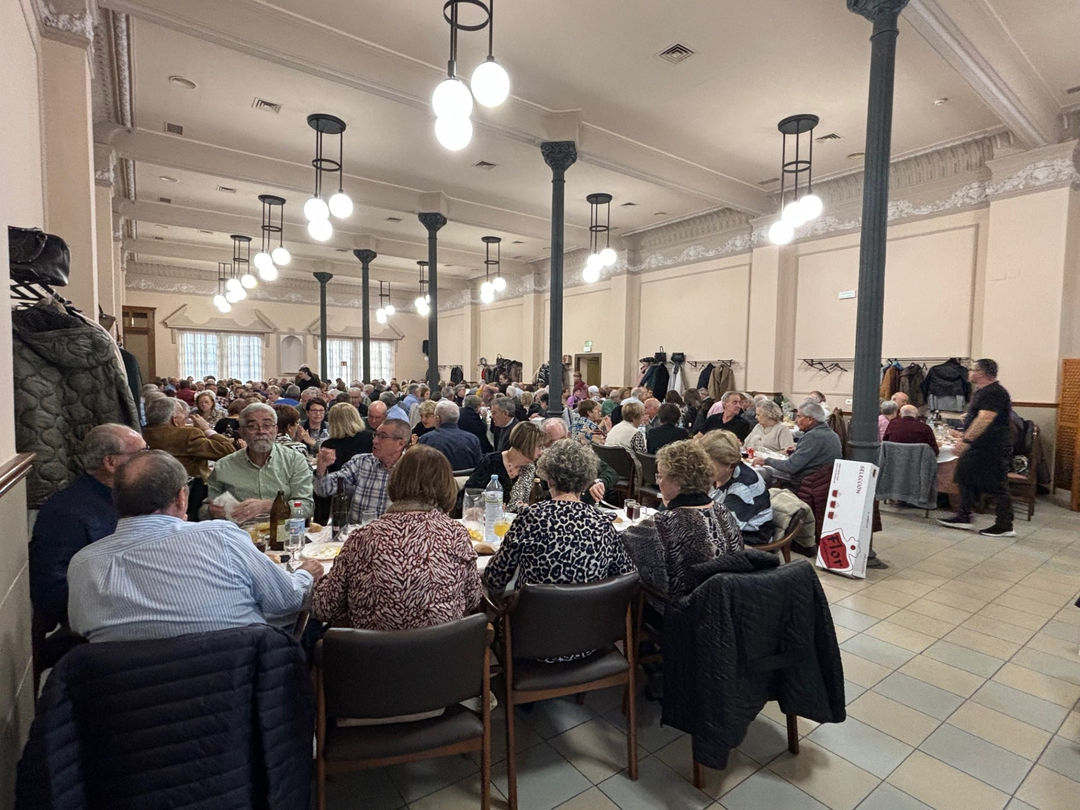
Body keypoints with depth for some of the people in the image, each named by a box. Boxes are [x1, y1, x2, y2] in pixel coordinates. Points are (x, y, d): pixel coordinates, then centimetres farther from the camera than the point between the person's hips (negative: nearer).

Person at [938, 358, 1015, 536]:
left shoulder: (994, 393, -19)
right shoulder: (982, 391, 15)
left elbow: (985, 418, -29)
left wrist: (966, 440, -33)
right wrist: (965, 434, 28)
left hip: (992, 448, -11)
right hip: (978, 448, 11)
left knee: (997, 487, -2)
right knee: (966, 480, 14)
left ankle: (1005, 526, 8)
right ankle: (964, 518, 21)